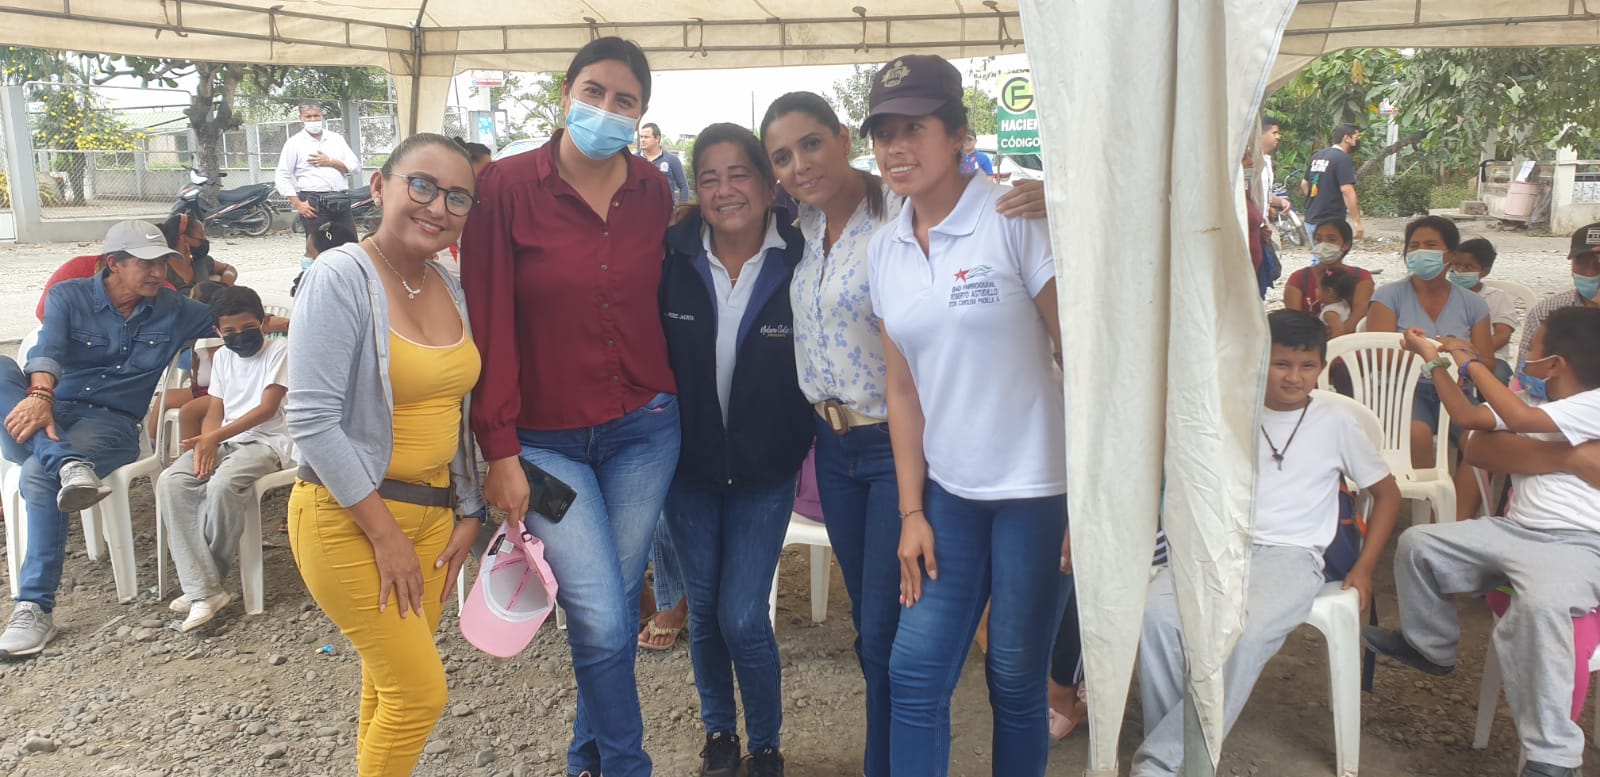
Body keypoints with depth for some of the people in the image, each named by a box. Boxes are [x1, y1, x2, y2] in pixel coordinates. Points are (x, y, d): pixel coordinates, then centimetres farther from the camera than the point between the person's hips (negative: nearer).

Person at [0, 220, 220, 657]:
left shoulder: (173, 310, 7)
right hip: (53, 413, 2)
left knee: (39, 475, -34)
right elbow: (48, 348, -17)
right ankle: (70, 465, -45)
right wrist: (40, 394, -38)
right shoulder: (69, 297, 1)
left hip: (110, 424, -2)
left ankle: (35, 608, -30)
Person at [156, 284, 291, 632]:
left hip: (267, 441, -6)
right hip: (223, 441, 6)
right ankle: (203, 590, -27)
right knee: (171, 482, -22)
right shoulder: (222, 357, 17)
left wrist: (214, 437, -17)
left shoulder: (279, 350, -2)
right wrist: (207, 442, -12)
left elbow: (267, 408, -10)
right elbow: (215, 411, 11)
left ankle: (202, 576, -14)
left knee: (222, 484, -36)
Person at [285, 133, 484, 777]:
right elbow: (312, 420, -19)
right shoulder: (341, 277, -15)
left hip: (433, 512, 7)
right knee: (420, 692, -5)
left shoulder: (451, 288, 6)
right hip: (348, 517, -6)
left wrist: (468, 512, 8)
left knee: (388, 684, 16)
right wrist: (386, 534, -17)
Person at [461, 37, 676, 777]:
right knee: (604, 623, -7)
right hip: (547, 439, -3)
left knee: (611, 610, 11)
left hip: (645, 430, 3)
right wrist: (499, 450, -11)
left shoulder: (654, 191, 0)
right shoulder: (507, 186, -10)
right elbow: (489, 324, -10)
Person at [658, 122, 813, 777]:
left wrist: (804, 435, -9)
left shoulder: (800, 262, -12)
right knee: (705, 609, 14)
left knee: (743, 618, -3)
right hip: (689, 464, 2)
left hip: (765, 470, -2)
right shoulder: (673, 256, -9)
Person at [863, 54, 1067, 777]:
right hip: (947, 490, 5)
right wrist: (911, 511, 6)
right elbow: (903, 388, 9)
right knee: (913, 673, 3)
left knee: (1015, 680, 8)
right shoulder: (884, 250, 6)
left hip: (1037, 487, -4)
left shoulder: (1016, 218, -11)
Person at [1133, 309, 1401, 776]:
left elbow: (1387, 493, 17)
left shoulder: (1336, 423, 9)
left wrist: (1363, 570, 9)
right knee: (1158, 615, -31)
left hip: (1292, 556, -2)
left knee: (1244, 634, -36)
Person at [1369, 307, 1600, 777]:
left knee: (1539, 605, -39)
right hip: (1514, 531, 9)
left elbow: (1519, 418, -26)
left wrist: (1471, 362, -15)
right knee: (1417, 544, 9)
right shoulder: (1534, 401, 16)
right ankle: (1429, 645, 30)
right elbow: (1467, 417, 19)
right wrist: (1435, 358, 18)